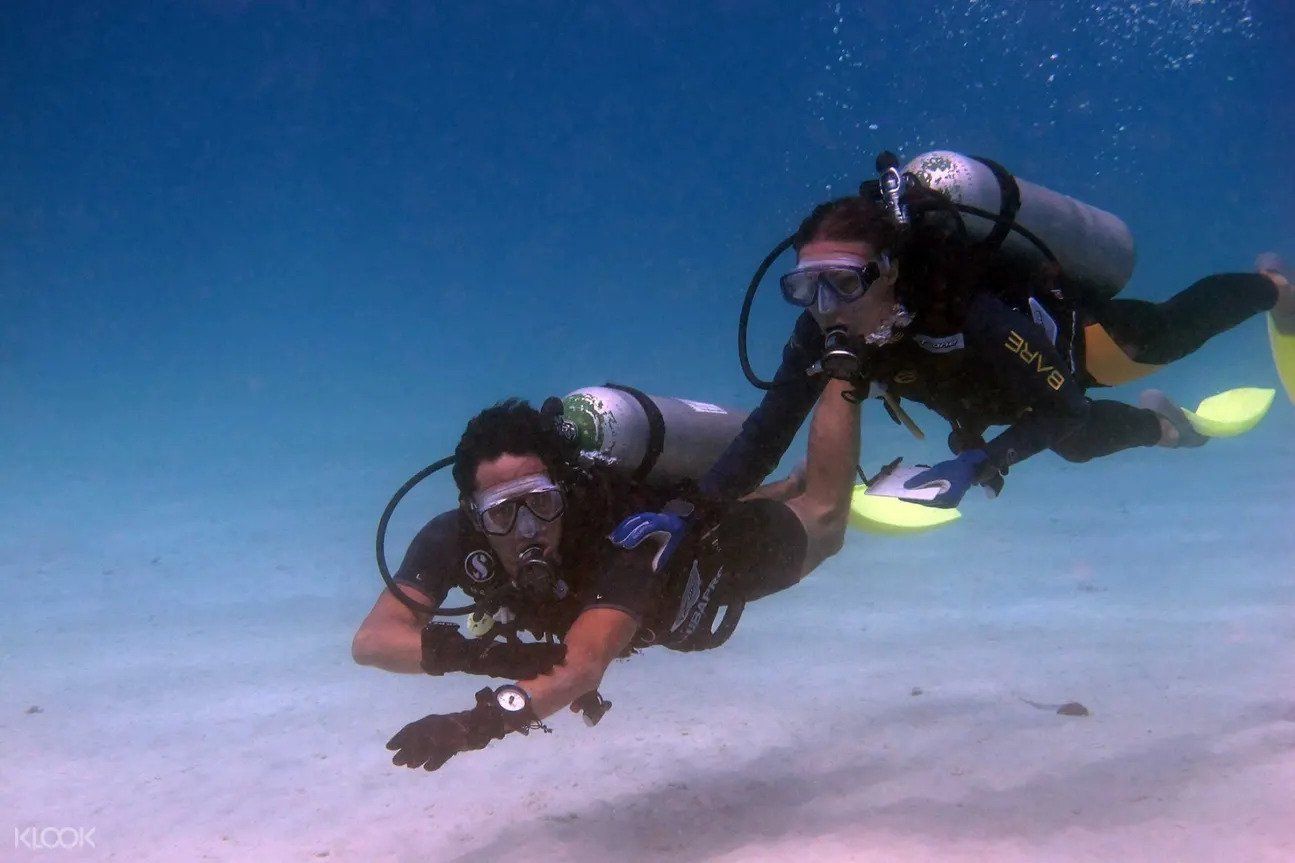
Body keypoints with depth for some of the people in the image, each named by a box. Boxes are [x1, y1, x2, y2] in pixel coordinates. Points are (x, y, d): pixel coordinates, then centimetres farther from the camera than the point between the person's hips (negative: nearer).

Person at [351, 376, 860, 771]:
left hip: (720, 552, -4)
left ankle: (843, 360, 36)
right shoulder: (453, 539, -36)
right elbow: (371, 640, -41)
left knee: (822, 518, 21)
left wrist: (482, 720, -78)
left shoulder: (623, 542, -49)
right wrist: (472, 653, -58)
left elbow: (584, 665, -62)